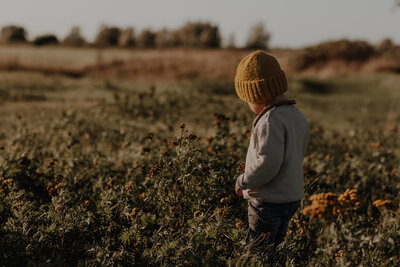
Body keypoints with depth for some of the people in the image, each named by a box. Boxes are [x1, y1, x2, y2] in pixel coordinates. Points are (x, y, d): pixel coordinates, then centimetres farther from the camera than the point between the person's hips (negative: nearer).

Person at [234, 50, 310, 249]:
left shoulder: (270, 121, -22)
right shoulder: (297, 116, 7)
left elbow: (268, 162, -28)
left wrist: (243, 182, -12)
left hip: (268, 202, -9)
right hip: (292, 197, 9)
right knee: (274, 249, 19)